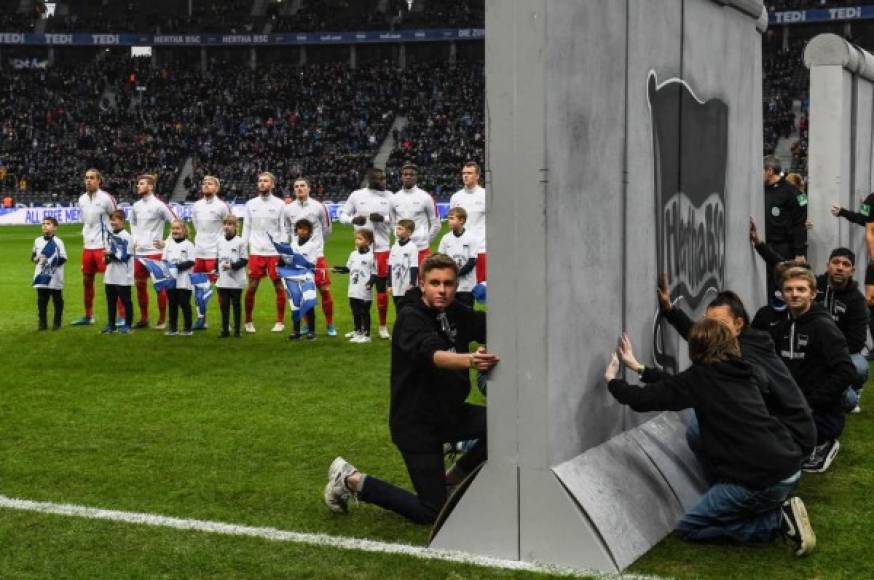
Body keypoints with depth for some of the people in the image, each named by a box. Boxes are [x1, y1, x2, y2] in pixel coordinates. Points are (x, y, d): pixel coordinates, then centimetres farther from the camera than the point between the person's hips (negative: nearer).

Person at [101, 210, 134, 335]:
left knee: (125, 300, 2)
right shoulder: (110, 234, 12)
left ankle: (127, 325, 9)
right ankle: (111, 324, 20)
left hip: (123, 276, -7)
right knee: (110, 300, 12)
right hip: (110, 275, 7)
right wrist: (107, 257, 0)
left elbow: (125, 255, -15)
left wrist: (111, 254, -17)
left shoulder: (126, 237, -11)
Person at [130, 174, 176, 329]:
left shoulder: (159, 205, -9)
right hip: (139, 252, 7)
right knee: (139, 284, 9)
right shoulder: (136, 206, 10)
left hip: (154, 252, -6)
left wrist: (166, 242, -8)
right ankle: (144, 318, 19)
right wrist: (134, 238, 15)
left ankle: (162, 319, 6)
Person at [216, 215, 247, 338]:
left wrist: (232, 266, -19)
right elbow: (217, 258, 16)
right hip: (222, 280, 4)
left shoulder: (240, 242, -7)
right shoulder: (220, 241, 8)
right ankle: (225, 329, 16)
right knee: (223, 304, 8)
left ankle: (237, 330, 11)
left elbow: (244, 260, -8)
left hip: (236, 280, -4)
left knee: (236, 304, 4)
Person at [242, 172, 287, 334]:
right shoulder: (251, 204, 8)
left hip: (275, 252, -2)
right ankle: (248, 321, 12)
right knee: (251, 287, 1)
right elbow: (246, 228, 11)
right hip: (256, 252, 2)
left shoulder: (279, 204, 1)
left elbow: (283, 229, 1)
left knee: (279, 286, 2)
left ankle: (280, 322, 12)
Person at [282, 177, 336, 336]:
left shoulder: (319, 207, -1)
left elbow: (327, 230, 11)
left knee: (325, 289, -6)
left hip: (317, 255, -2)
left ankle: (330, 324, 6)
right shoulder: (288, 209, 4)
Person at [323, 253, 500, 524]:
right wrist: (469, 360, -57)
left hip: (451, 413, 7)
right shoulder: (411, 318, -19)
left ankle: (452, 477, 9)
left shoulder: (458, 314, 3)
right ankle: (351, 480, 13)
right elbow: (432, 354, -39)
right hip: (416, 423, -7)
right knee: (431, 514, -4)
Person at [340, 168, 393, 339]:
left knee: (381, 286, 1)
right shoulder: (356, 195, 1)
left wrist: (383, 218, -15)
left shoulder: (389, 196, 3)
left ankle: (383, 326, 10)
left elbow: (396, 220, 4)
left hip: (382, 247, 0)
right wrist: (353, 219, -15)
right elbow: (342, 215, 6)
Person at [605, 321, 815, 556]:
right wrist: (639, 368, 33)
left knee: (689, 527, 8)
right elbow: (678, 385, 27)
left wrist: (612, 380, 20)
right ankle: (780, 508, 12)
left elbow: (643, 399, 1)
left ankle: (778, 520, -3)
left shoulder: (700, 377, -4)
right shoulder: (743, 373, 16)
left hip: (760, 479, -8)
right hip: (790, 467, 8)